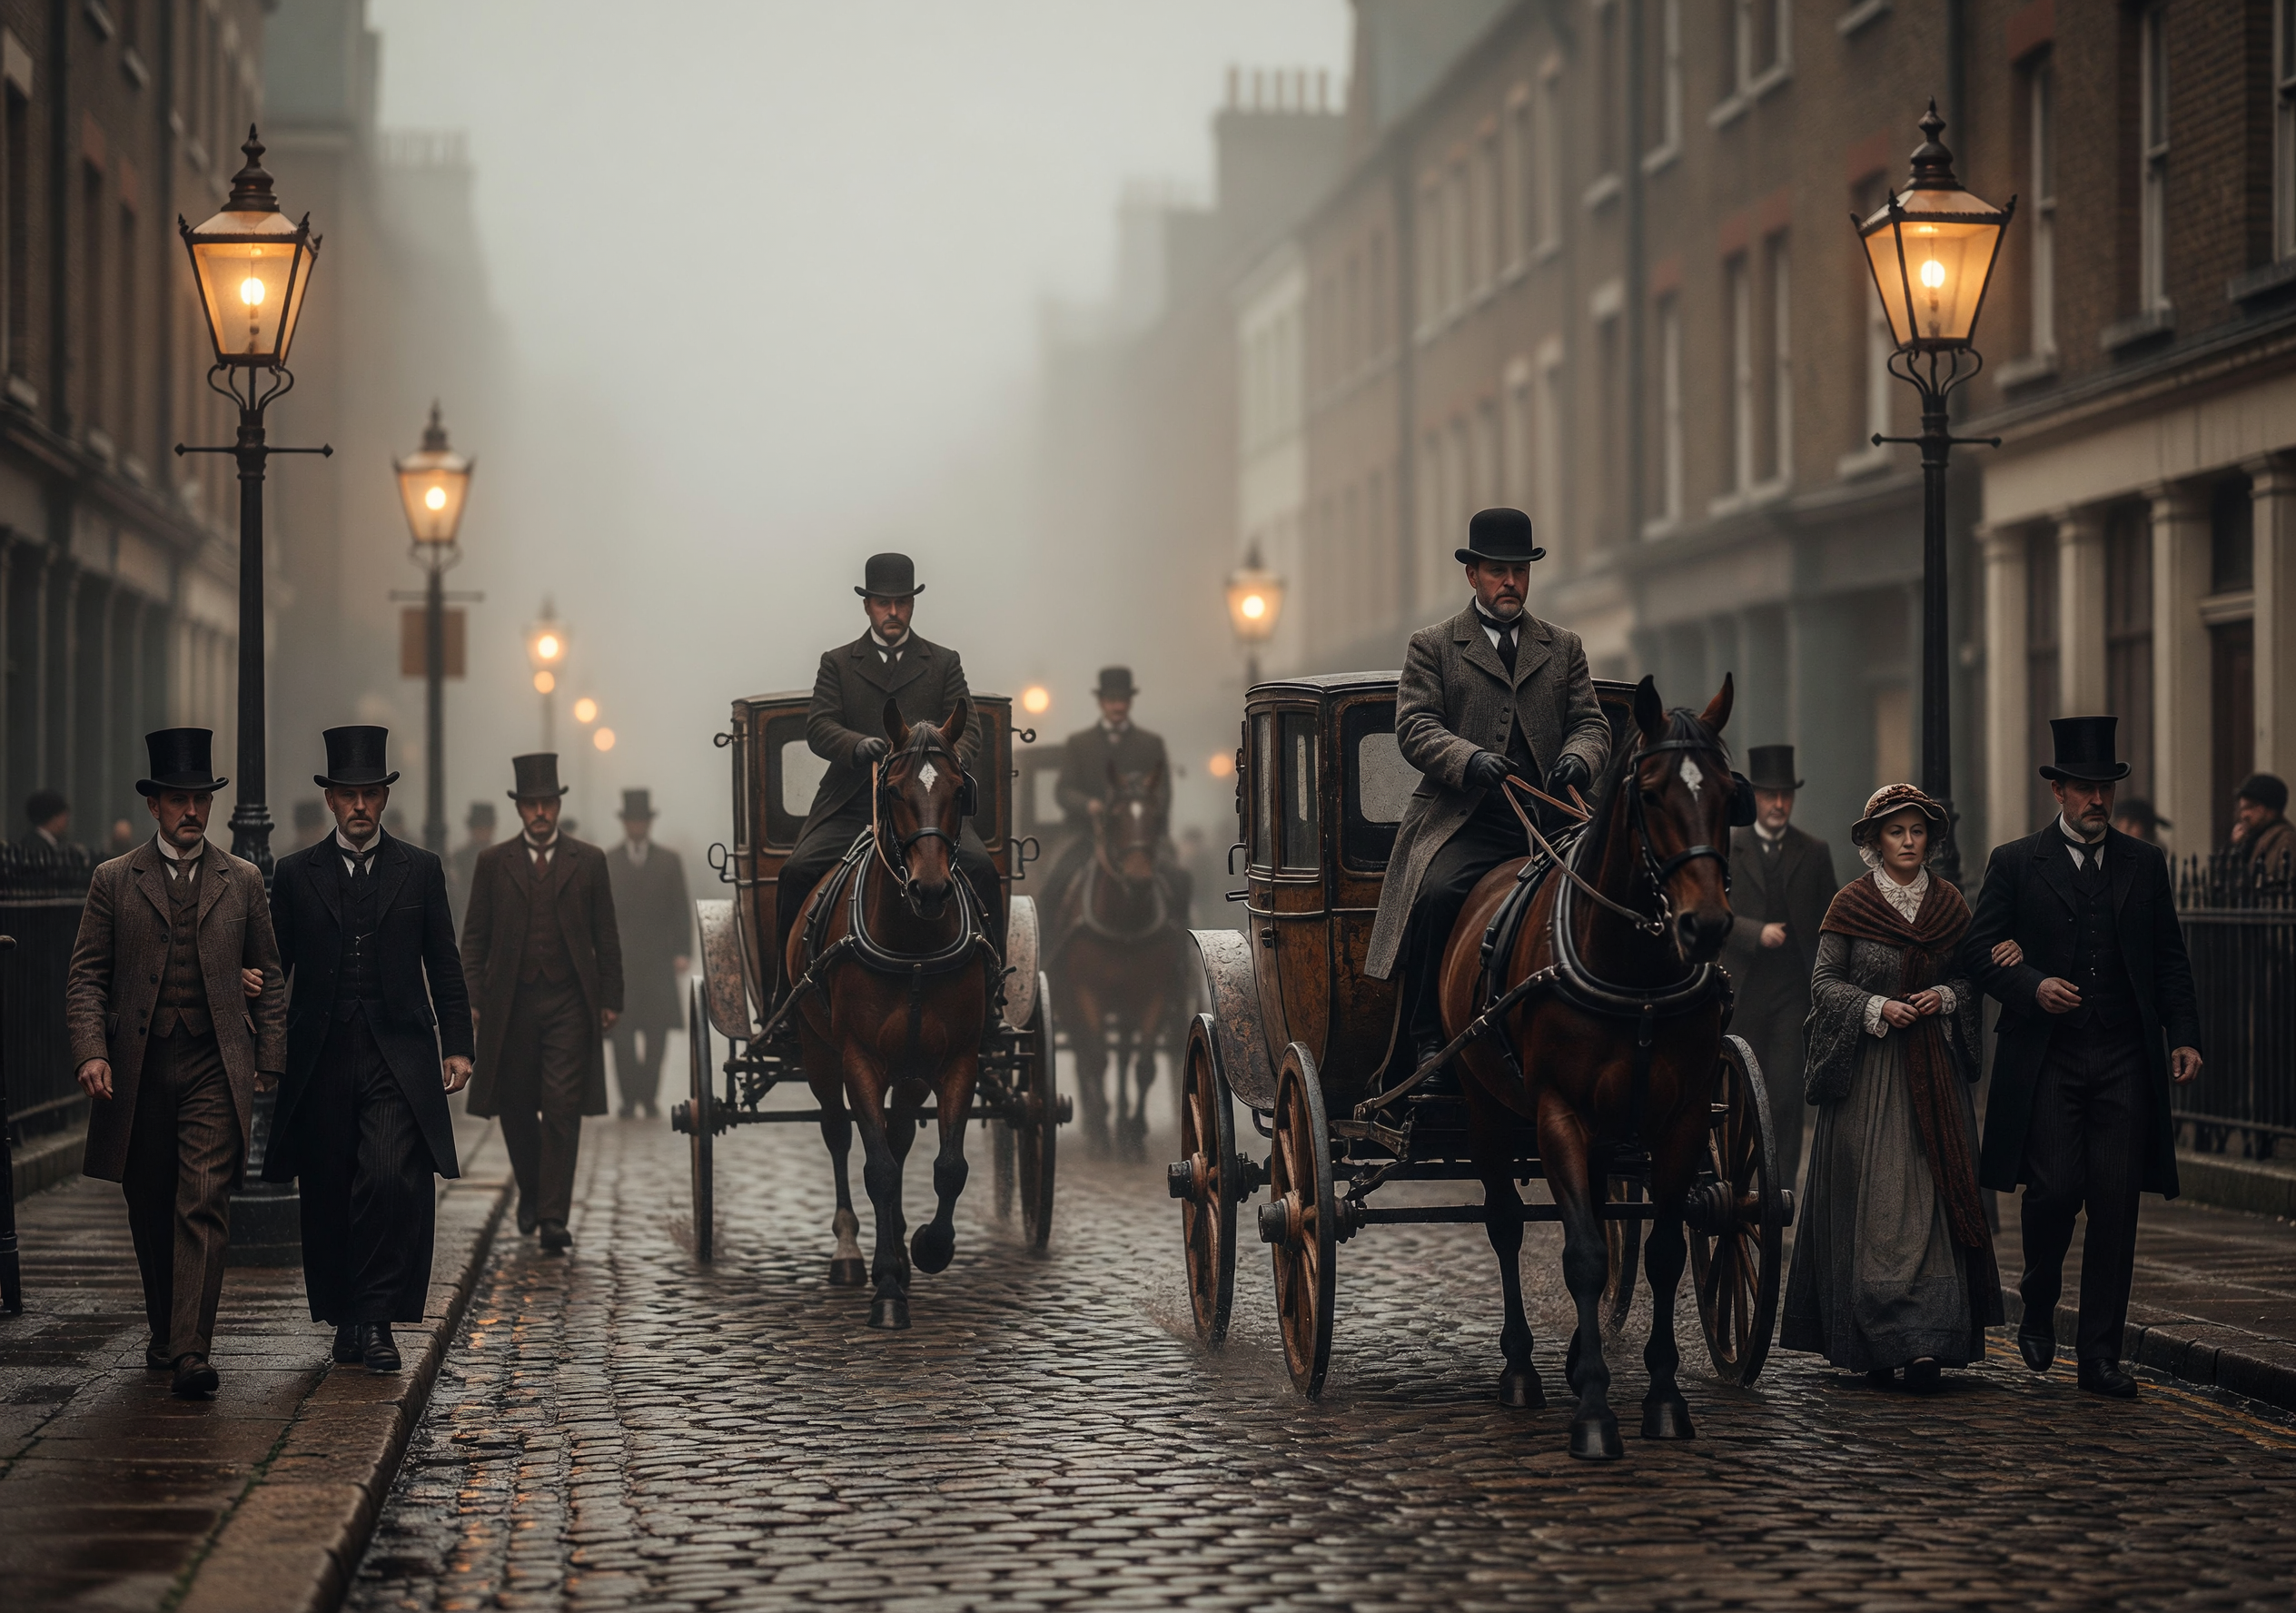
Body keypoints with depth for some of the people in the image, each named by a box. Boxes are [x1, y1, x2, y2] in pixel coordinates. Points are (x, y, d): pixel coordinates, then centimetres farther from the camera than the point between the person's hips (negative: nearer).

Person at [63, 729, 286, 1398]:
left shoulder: (242, 880, 10)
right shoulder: (114, 882, 7)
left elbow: (269, 977, 13)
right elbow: (86, 978, 4)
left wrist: (270, 1060, 6)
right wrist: (91, 1052, -10)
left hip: (215, 1069, -1)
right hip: (138, 1070, 1)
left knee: (204, 1206, -12)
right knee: (150, 1212, 11)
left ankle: (192, 1352, -18)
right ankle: (163, 1331, 29)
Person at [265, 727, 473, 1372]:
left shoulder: (420, 870, 8)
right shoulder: (295, 874, 8)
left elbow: (444, 966, 10)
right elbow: (274, 967, 10)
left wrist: (457, 1045, 5)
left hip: (398, 1056, -1)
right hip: (320, 1060, 2)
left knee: (392, 1181, -17)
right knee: (329, 1196, 6)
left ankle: (376, 1319, -11)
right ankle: (344, 1318, 19)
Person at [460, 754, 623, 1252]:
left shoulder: (588, 861, 7)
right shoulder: (493, 863, 8)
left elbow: (606, 937, 8)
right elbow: (475, 936, 8)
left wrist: (610, 1000, 2)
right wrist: (473, 999, -2)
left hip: (569, 1004, -1)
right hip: (511, 1003, 2)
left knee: (562, 1110, -9)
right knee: (514, 1107, 8)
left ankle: (554, 1217, -10)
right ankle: (530, 1191, 33)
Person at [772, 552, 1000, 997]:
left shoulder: (944, 663, 16)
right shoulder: (837, 664, 14)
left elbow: (967, 729, 6)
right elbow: (817, 727, 1)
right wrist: (857, 745, -22)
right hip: (851, 805, 0)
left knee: (981, 869, -24)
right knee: (797, 873, -21)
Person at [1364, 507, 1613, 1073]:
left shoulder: (1564, 648, 23)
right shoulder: (1432, 647, 13)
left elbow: (1590, 723, 16)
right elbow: (1414, 727, 0)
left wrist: (1577, 759, -9)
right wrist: (1469, 758, -20)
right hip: (1463, 823, -3)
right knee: (1435, 895, -32)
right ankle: (1427, 1040, -20)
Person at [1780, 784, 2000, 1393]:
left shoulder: (1949, 904, 10)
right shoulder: (1851, 905, 0)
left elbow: (1971, 978, 15)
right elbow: (1825, 983, -1)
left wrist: (1944, 997, -5)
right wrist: (1876, 1008, -16)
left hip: (1934, 1070, 3)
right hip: (1868, 1069, -3)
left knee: (1934, 1198, -4)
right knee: (1872, 1201, -6)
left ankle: (1926, 1343, -4)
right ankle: (1875, 1344, -2)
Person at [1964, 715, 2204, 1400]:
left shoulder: (2145, 864, 12)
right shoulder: (2016, 863, 5)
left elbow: (2170, 958, 14)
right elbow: (1978, 947, 2)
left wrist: (2184, 1036, 3)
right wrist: (2032, 987, -14)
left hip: (2125, 1061, 2)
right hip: (2047, 1058, -2)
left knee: (2116, 1206, -1)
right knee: (2055, 1188, -12)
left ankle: (2099, 1355, 5)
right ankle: (2038, 1308, 17)